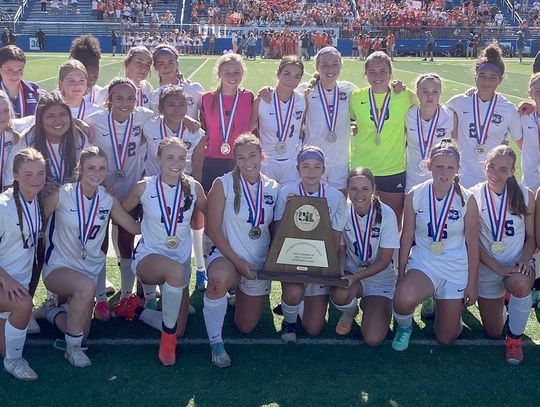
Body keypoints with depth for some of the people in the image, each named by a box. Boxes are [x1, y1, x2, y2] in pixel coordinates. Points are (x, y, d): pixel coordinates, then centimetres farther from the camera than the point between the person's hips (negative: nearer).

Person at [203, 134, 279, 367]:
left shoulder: (273, 189, 0)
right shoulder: (223, 184, -11)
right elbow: (213, 229, -12)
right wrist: (237, 262, -18)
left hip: (259, 263, 4)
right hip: (225, 255, -4)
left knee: (246, 328, 12)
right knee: (220, 278, -42)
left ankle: (241, 292, 45)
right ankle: (215, 342, -20)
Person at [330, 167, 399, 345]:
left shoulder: (386, 214, -18)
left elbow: (384, 261, -13)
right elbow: (341, 250, 2)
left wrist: (355, 277, -26)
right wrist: (340, 273, -19)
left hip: (380, 278, -1)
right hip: (351, 272, 1)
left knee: (373, 339, -17)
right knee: (339, 294, -37)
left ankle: (369, 305, 17)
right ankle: (350, 311, 3)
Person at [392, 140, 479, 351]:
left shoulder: (467, 200, -8)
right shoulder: (415, 196, -7)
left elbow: (472, 243, -2)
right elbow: (407, 237, 0)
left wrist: (472, 283, 0)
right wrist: (401, 275, 1)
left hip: (457, 269, 1)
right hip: (423, 262, 0)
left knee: (445, 338, 6)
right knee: (403, 300, -36)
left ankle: (446, 305, 40)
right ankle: (404, 327, 2)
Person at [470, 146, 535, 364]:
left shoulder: (525, 196, -5)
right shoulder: (474, 196, -10)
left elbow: (531, 237, 1)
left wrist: (524, 260, -19)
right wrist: (498, 268, -18)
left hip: (518, 264, -1)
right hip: (487, 268, 1)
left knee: (520, 285, -39)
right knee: (493, 333, 9)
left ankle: (515, 338, -12)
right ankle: (503, 303, 45)